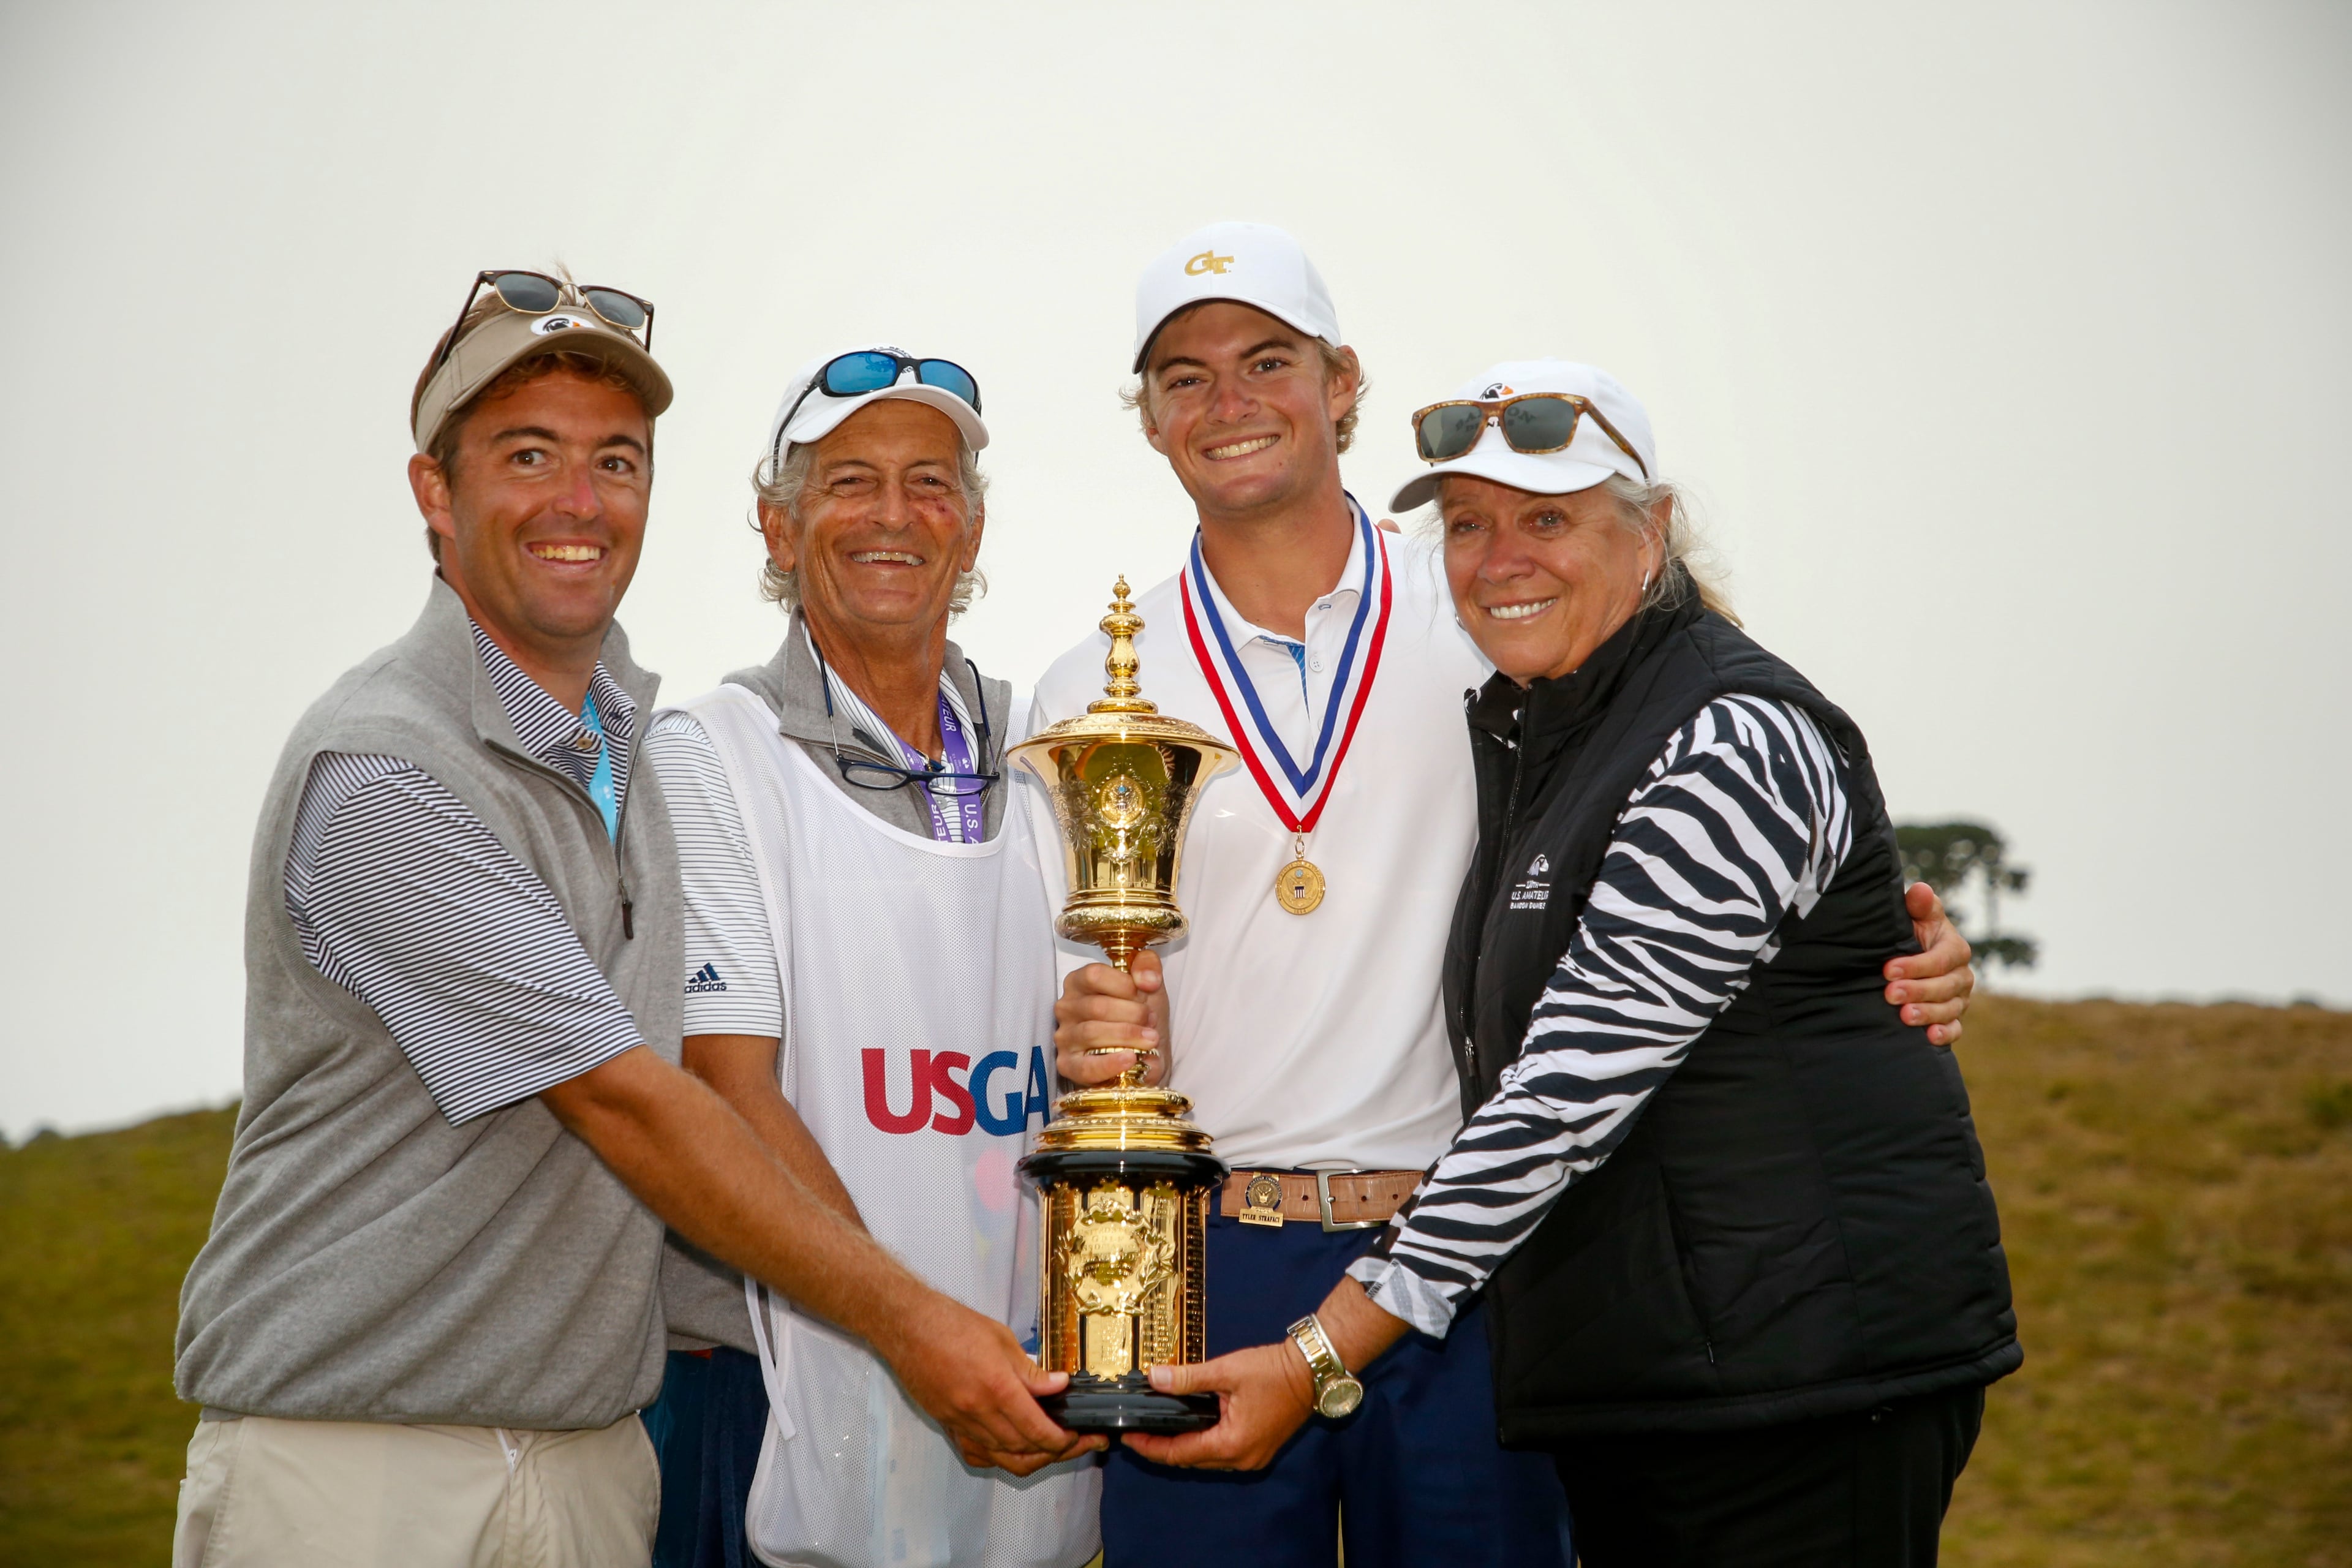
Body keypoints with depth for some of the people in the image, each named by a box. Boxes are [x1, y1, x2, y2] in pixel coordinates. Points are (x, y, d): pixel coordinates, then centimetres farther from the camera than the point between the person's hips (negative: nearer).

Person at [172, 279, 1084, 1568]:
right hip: (352, 1461, -7)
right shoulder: (379, 773, -16)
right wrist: (906, 1320, -15)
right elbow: (622, 1103, -18)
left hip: (596, 1452, 7)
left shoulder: (636, 737, 11)